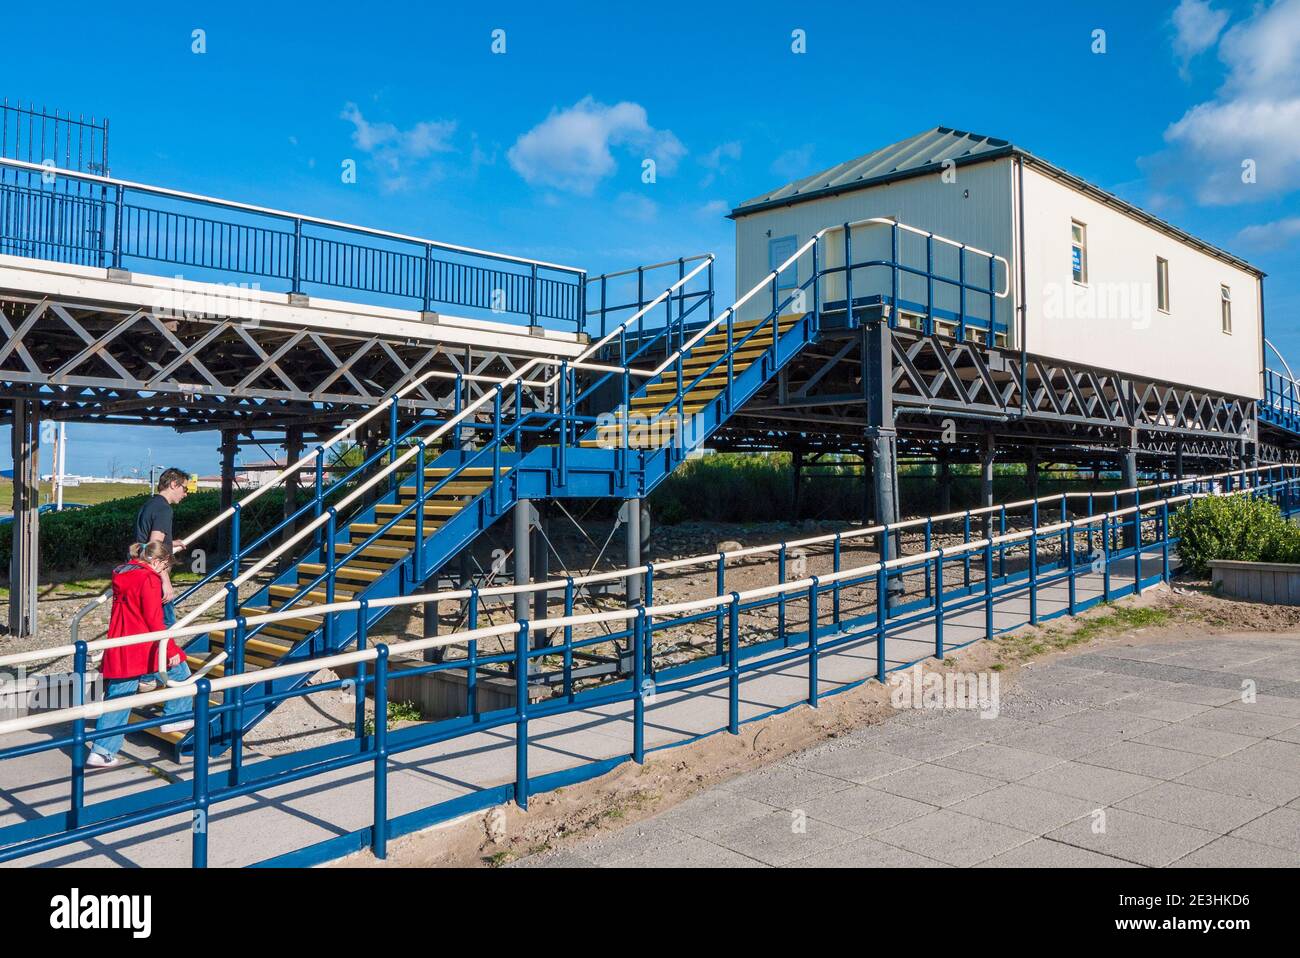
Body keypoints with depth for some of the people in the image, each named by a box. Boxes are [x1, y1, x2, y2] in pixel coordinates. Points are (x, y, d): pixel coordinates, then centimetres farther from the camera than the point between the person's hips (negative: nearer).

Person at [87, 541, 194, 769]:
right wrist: (171, 650, -11)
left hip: (118, 650, 8)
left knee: (115, 699, 10)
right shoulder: (149, 580, -14)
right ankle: (175, 717, 20)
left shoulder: (123, 574, 12)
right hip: (141, 648, -8)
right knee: (177, 669, 14)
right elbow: (155, 621, -16)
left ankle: (102, 751, 10)